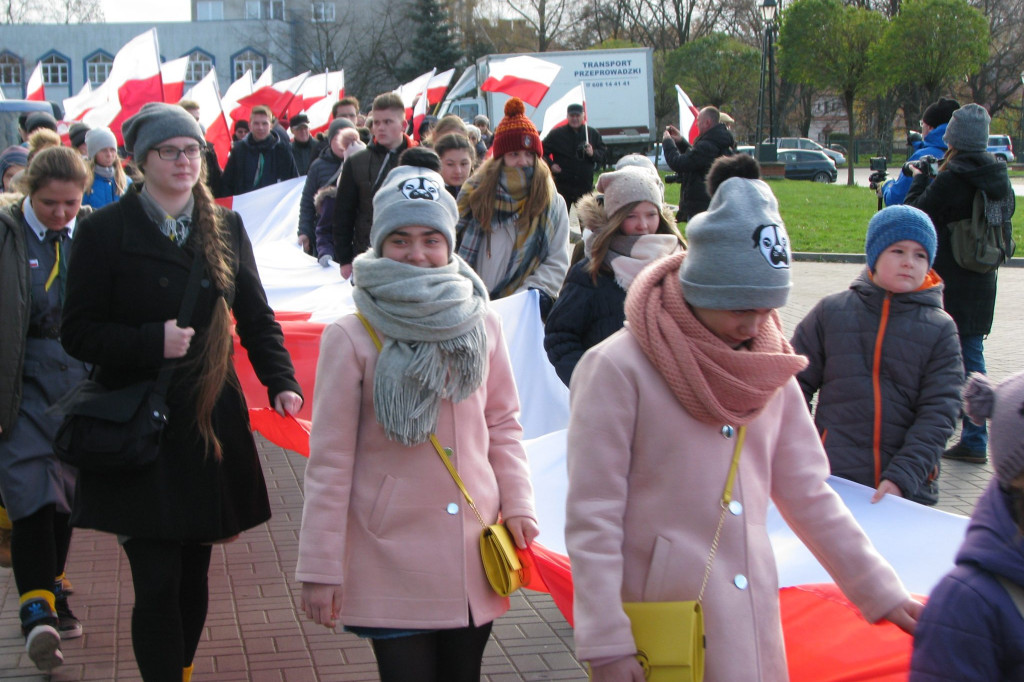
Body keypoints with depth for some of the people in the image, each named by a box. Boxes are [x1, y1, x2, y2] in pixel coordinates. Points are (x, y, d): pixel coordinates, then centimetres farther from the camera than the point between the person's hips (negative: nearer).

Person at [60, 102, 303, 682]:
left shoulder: (226, 228, 9)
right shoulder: (105, 231, -3)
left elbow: (257, 318, 12)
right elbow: (78, 333, -5)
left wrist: (282, 382, -4)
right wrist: (153, 341, -20)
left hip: (212, 420, 4)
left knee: (194, 571, 12)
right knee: (157, 582, -7)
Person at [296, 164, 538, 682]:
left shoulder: (482, 324, 3)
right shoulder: (351, 338, -8)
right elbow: (330, 460, -6)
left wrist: (518, 506, 1)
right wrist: (319, 568, -6)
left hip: (473, 552, 4)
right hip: (393, 557, -4)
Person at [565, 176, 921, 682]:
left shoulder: (769, 368, 7)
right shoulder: (617, 369, -12)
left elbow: (806, 492, 10)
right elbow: (593, 519, -13)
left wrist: (880, 592, 7)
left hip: (752, 624, 6)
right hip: (660, 626, -5)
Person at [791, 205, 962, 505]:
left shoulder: (940, 329, 1)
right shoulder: (830, 312, 3)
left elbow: (939, 412, -5)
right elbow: (796, 384, 7)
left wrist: (902, 477, -16)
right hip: (833, 479, 0)